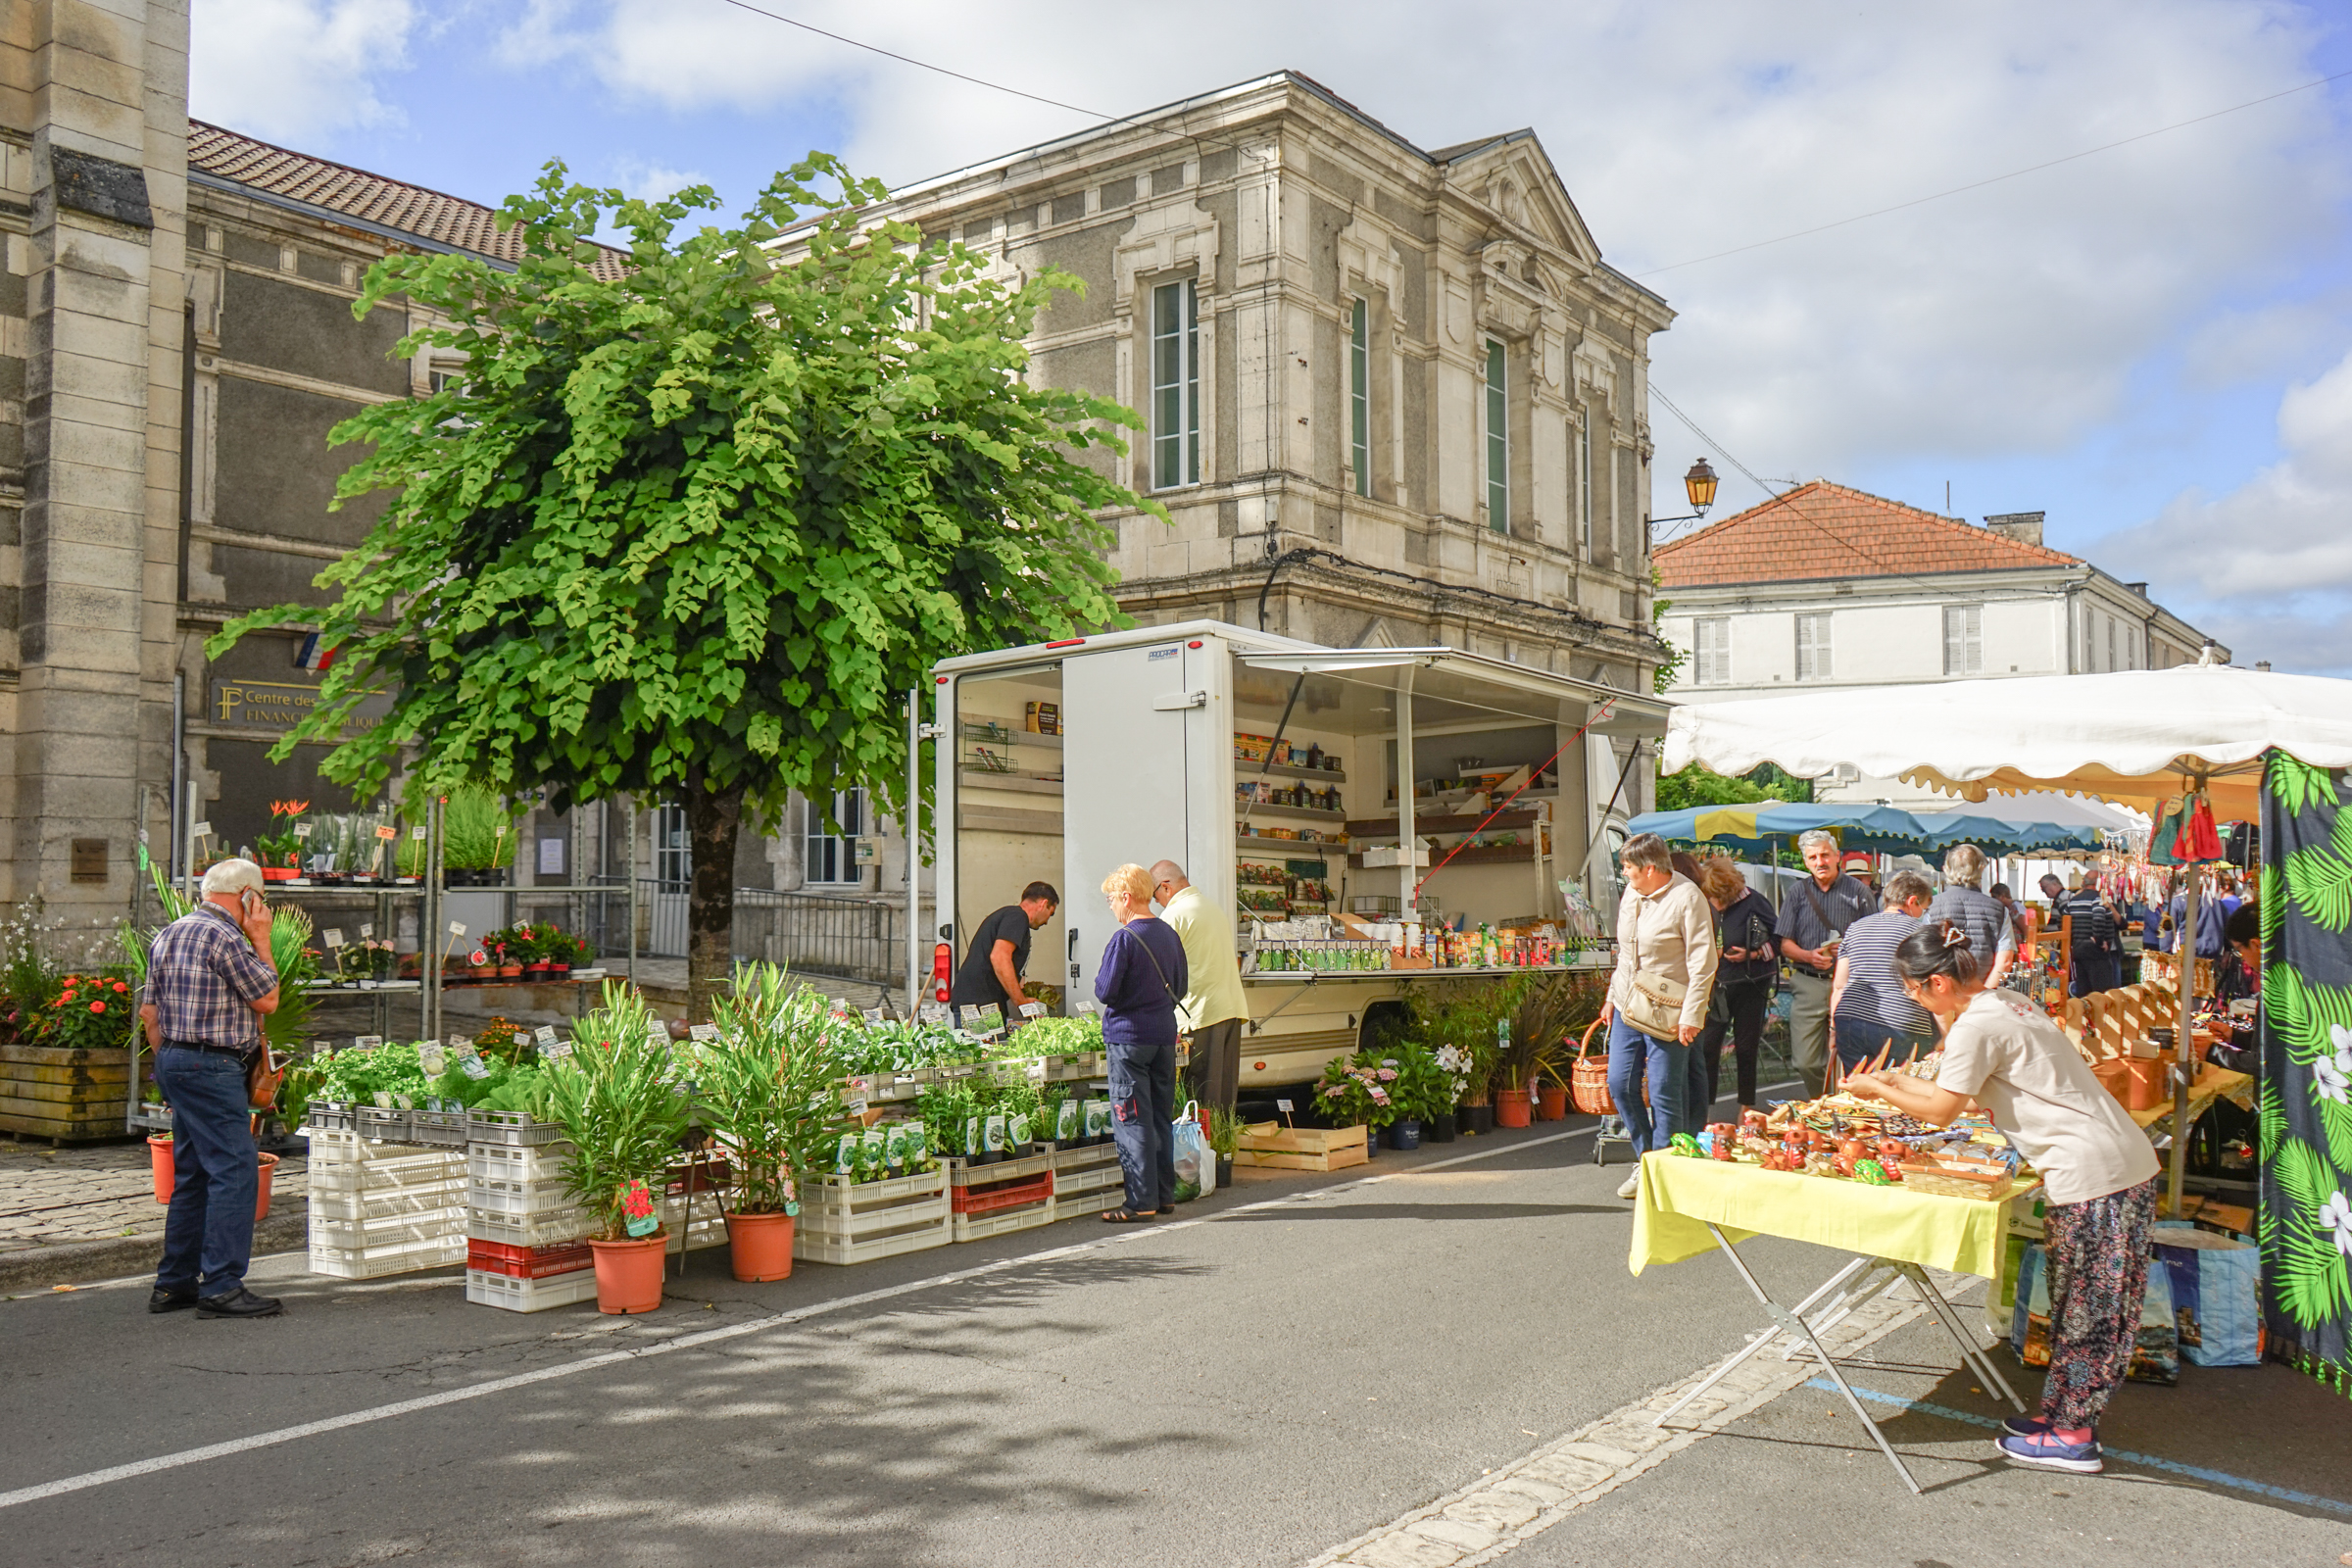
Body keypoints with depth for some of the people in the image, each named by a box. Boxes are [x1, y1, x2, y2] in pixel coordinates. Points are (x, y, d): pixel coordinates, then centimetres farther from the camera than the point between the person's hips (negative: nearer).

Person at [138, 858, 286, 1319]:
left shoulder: (168, 935, 16)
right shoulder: (225, 938, -14)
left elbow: (149, 1012, 18)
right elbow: (267, 1000, -6)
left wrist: (169, 1065, 23)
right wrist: (262, 941, 0)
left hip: (174, 1060, 10)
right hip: (212, 1066, -10)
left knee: (192, 1174, 15)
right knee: (236, 1172, -9)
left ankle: (174, 1283, 19)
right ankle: (222, 1287, -11)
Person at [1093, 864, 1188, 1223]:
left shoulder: (1124, 939, -15)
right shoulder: (1169, 934, 8)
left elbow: (1105, 992, -16)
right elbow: (1181, 986, 15)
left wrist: (1100, 975, 4)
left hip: (1129, 1036, -7)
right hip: (1165, 1034, 7)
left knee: (1132, 1120, -3)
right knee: (1162, 1117, 13)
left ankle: (1141, 1200, -3)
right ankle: (1165, 1194, 17)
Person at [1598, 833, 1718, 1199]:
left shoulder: (1687, 899, -13)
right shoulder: (1631, 894, 10)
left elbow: (1703, 963, -14)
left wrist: (1691, 1016, -17)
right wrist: (1612, 997, 20)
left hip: (1666, 1013, -7)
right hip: (1628, 1006, 7)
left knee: (1664, 1092, -2)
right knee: (1620, 1084, 7)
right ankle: (1645, 1160, 23)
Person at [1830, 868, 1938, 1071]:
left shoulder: (1855, 928, 16)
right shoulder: (1917, 930, 1)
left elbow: (1839, 985, 16)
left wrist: (1834, 1025, 22)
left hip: (1850, 1022, 5)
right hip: (1901, 1027, -4)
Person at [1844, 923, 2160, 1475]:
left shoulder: (1976, 1026, -16)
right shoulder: (2003, 1002, 14)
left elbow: (1941, 1109, -7)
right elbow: (1970, 1093, 19)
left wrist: (1878, 1090, 5)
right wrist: (1898, 1081, 21)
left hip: (2093, 1177, -10)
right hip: (2122, 1163, 10)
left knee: (2086, 1309, 0)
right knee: (2081, 1305, 15)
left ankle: (2071, 1436, 10)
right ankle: (2064, 1415, 23)